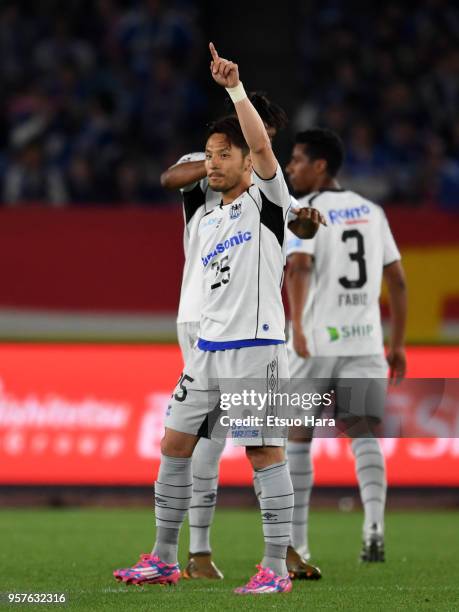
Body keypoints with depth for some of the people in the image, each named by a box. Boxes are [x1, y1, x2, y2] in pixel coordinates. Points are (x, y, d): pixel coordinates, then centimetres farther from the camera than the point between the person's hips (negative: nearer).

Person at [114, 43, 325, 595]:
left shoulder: (267, 202, -4)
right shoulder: (206, 224, 17)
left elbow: (262, 144, -21)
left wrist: (235, 88, -26)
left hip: (255, 348, -8)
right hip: (207, 350, 8)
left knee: (265, 454, -6)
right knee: (174, 446, 8)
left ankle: (276, 569, -2)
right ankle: (164, 558, 17)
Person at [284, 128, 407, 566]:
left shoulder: (304, 211, -2)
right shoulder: (371, 211, 15)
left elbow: (298, 266, -20)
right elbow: (397, 281, 15)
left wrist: (297, 324, -30)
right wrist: (397, 344, 20)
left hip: (316, 343, -3)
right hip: (365, 341, 3)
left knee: (298, 437, 10)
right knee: (364, 435, -2)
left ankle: (295, 544, 13)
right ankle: (374, 524, -27)